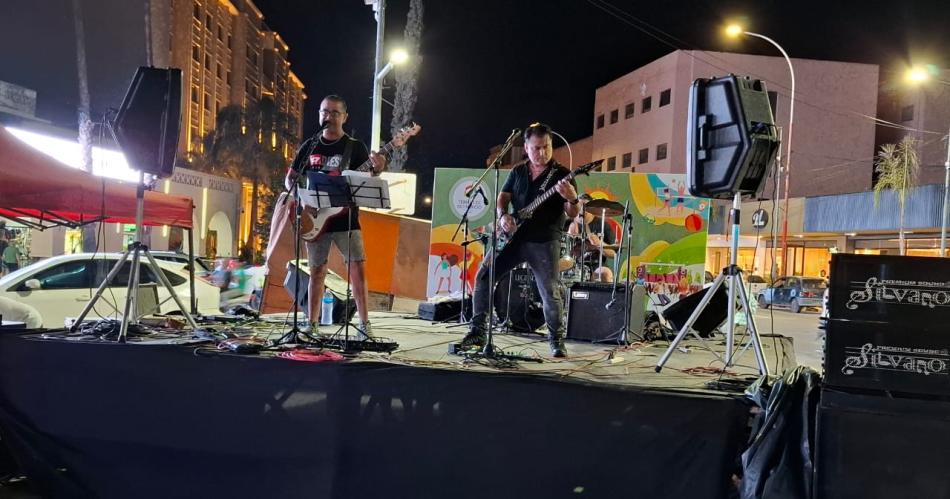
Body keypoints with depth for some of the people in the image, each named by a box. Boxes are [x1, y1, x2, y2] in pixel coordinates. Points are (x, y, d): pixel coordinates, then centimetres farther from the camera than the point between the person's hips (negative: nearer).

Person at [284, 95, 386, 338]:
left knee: (358, 270, -9)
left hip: (345, 218, -2)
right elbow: (290, 178, 14)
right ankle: (312, 325, 16)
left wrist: (376, 170, -25)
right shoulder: (309, 146, 10)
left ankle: (364, 325, -1)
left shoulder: (356, 147, 4)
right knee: (317, 273, 7)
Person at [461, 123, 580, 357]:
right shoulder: (518, 171, 12)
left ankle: (557, 341, 11)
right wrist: (503, 215, -6)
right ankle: (478, 331, 8)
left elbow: (572, 214, -5)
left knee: (550, 292, -9)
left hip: (544, 241, -4)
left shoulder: (561, 174, -1)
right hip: (513, 236, 4)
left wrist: (572, 199, -28)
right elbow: (502, 197, 16)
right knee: (483, 276, -3)